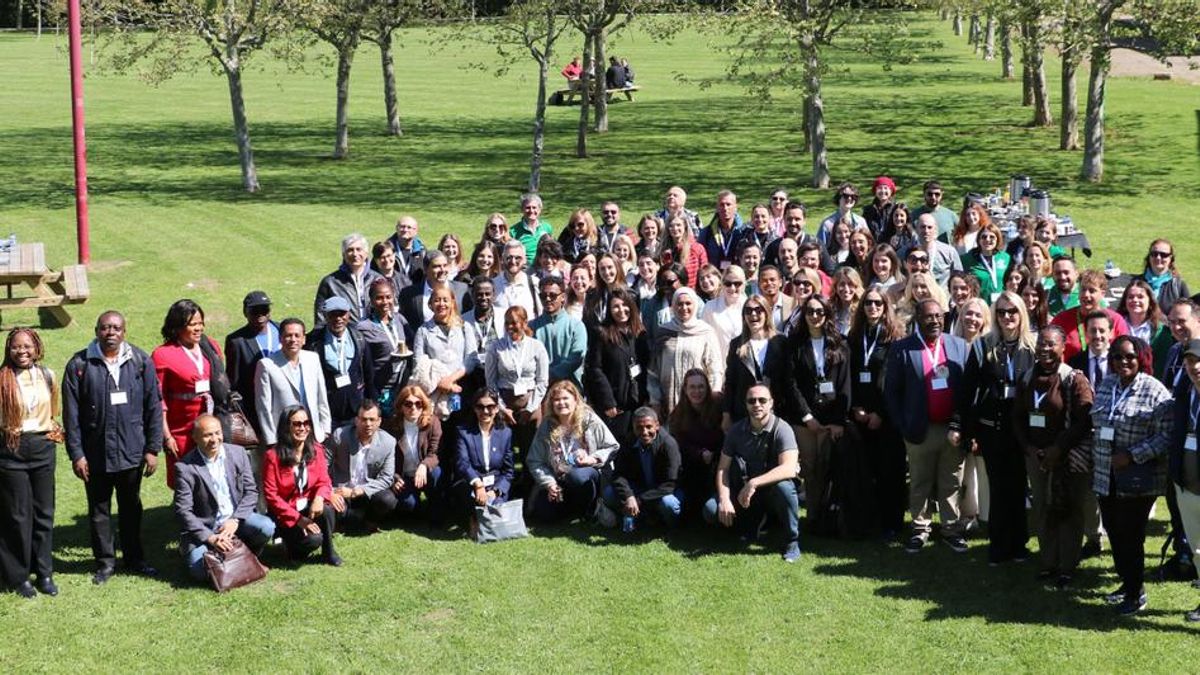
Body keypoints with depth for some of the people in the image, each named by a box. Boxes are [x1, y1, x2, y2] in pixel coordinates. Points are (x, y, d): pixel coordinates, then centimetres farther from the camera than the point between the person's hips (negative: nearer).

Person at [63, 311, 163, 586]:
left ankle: (134, 558, 28)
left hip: (132, 451, 1)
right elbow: (71, 413, -4)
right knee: (99, 510, 10)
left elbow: (154, 407, 1)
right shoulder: (79, 365, -5)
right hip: (95, 454, -1)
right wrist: (76, 454, -7)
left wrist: (152, 448, -3)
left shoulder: (141, 362, -2)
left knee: (131, 507, 15)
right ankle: (105, 562, 22)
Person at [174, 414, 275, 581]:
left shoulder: (238, 453, 2)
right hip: (204, 528, -3)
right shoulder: (185, 467, -10)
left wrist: (235, 520, -13)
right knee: (200, 571, -24)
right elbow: (183, 511, -13)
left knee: (266, 527, -25)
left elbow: (251, 491, 3)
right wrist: (210, 538, -22)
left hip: (236, 519, 3)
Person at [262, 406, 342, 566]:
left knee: (326, 509, -31)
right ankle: (291, 544, 7)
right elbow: (271, 495, -13)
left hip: (308, 507, 4)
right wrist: (298, 518, -19)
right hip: (285, 514, -4)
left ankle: (328, 551, -6)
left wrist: (319, 497, -26)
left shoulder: (316, 450, 0)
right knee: (313, 539, -29)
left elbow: (324, 482, -1)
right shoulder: (273, 455, -14)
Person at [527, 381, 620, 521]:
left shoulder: (590, 420, -5)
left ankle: (588, 511, -8)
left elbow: (612, 448, -3)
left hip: (587, 474, -4)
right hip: (557, 480, 4)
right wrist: (549, 483, -10)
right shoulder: (546, 426, 3)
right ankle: (571, 505, 17)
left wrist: (594, 459, -19)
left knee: (578, 476, -39)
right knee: (542, 513, -16)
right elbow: (535, 461, 2)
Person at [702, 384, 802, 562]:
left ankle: (792, 541, -15)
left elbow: (789, 469, -32)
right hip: (743, 492, 4)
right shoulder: (736, 430, -3)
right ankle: (749, 527, 12)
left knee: (783, 487, -39)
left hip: (771, 489, -4)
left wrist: (753, 483, -39)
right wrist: (724, 500, -20)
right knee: (711, 510, -20)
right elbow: (723, 468, -3)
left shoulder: (781, 429, -18)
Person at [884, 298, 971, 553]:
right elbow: (891, 391, -2)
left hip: (953, 429, 2)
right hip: (920, 430, -2)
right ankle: (920, 530, 18)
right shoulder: (902, 349, -4)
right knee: (920, 485, 9)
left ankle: (951, 529, 18)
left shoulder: (959, 346, 5)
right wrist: (904, 427, -6)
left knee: (951, 484, 8)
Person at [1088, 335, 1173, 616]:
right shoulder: (1106, 385, 8)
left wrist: (1132, 456, -20)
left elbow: (1166, 437, -14)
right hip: (1106, 476, 6)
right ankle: (1128, 584, 30)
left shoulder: (1155, 391, -11)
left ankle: (1136, 593, 16)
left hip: (1138, 481, -6)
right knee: (1114, 533, 12)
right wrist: (1095, 459, 9)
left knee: (1131, 537, 0)